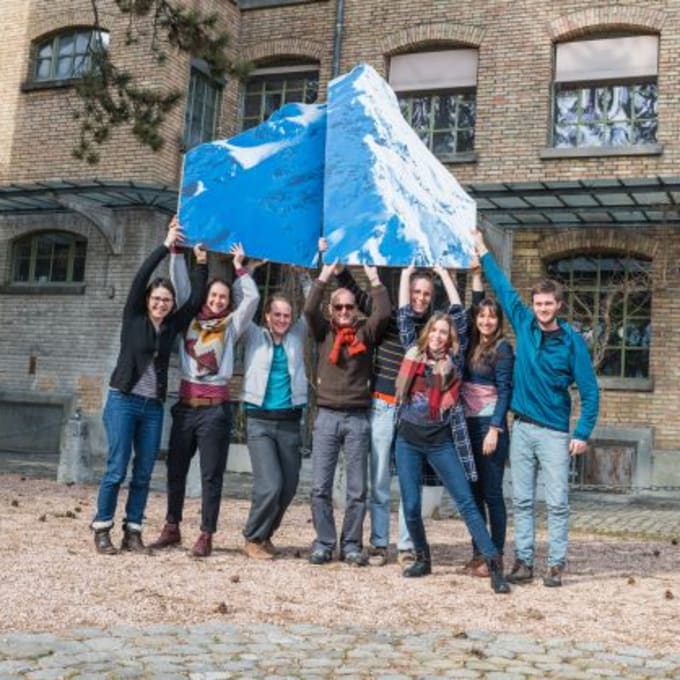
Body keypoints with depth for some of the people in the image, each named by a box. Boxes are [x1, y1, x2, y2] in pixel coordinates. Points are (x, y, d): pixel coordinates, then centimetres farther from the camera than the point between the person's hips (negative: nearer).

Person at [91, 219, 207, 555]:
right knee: (116, 468, -6)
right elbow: (140, 277, -9)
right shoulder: (133, 317, 0)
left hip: (153, 406, 4)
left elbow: (196, 300, 4)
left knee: (143, 473, 4)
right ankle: (102, 529, 4)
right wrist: (166, 245, -10)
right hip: (123, 401, -4)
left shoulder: (172, 325, 9)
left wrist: (201, 264, -4)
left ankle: (132, 531, 10)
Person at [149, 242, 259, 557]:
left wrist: (239, 268, 4)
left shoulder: (231, 326, 8)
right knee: (176, 469, 10)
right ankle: (172, 528, 24)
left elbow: (253, 298, -1)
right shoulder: (190, 319, 13)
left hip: (215, 408, -3)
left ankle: (206, 536, 5)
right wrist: (177, 251, 6)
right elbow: (180, 285, 11)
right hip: (185, 404, 3)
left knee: (211, 474, 0)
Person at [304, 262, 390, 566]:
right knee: (321, 487, -1)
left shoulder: (365, 333, 8)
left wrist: (374, 279, -5)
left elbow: (383, 314, -8)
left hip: (358, 418, 0)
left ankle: (352, 546, 11)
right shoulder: (323, 332, 9)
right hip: (326, 416, 0)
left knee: (357, 489, 2)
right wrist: (324, 275, -8)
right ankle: (324, 543, 9)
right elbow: (309, 309, -7)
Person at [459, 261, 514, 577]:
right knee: (474, 491, 9)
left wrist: (494, 430, -16)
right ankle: (478, 554, 17)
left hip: (490, 426, -7)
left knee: (491, 492, -3)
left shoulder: (502, 349, -6)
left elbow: (504, 391, -10)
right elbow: (475, 305, 24)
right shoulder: (473, 345, 11)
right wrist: (476, 274, 23)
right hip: (468, 425, 7)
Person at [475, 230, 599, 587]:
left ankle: (556, 564, 6)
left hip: (555, 432, -3)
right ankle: (523, 560, 12)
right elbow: (504, 288, 14)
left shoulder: (572, 341, -6)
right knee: (522, 500, 6)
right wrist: (482, 251, 18)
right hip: (521, 427, 4)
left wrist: (583, 433, -10)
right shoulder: (524, 325, 4)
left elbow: (590, 391, -5)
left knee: (557, 502, 0)